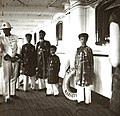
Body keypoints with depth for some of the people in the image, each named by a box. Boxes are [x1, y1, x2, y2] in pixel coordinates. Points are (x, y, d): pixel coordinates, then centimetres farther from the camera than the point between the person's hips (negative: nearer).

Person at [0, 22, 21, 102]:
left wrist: (17, 56, -8)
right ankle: (7, 96, -4)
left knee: (14, 78, 7)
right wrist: (8, 57, -17)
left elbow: (19, 47, 6)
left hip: (16, 59, 2)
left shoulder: (15, 37, 11)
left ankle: (12, 93, 20)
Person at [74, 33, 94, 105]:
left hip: (87, 70, -4)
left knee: (87, 85, 2)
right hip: (79, 70, 4)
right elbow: (76, 60, 13)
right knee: (79, 84, 7)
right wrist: (76, 69, 9)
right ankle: (80, 99, 19)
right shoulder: (78, 49, 9)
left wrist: (92, 71, -4)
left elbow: (91, 61, -2)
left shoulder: (89, 49, -2)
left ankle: (87, 101, 11)